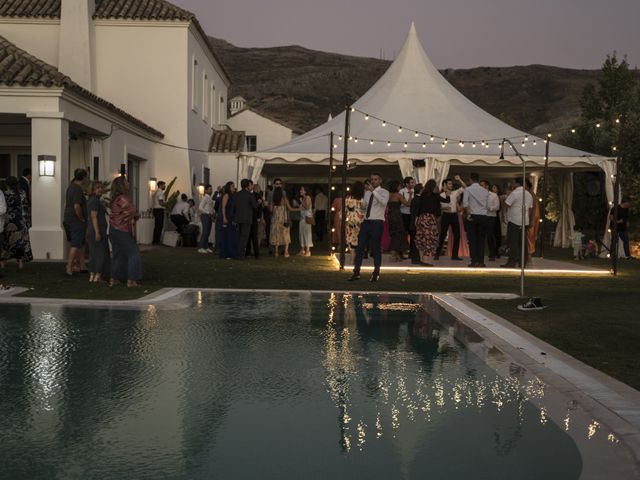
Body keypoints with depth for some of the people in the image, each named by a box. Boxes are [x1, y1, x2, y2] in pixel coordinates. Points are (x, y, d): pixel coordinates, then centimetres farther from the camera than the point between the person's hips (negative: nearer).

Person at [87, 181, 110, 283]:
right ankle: (97, 276, -3)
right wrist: (97, 232, -25)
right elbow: (94, 217, -21)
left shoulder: (91, 200, 15)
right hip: (98, 231, -10)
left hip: (91, 231, 10)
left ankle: (92, 276, 13)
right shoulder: (95, 200, -14)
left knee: (93, 253, 11)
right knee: (102, 253, -4)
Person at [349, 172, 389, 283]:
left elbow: (384, 202, -25)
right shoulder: (367, 193, 15)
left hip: (377, 223, -5)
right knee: (360, 247, 2)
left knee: (376, 248, 1)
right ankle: (356, 272, 6)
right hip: (366, 221, 5)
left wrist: (373, 191, -29)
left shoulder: (384, 192, -3)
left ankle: (376, 273, 12)